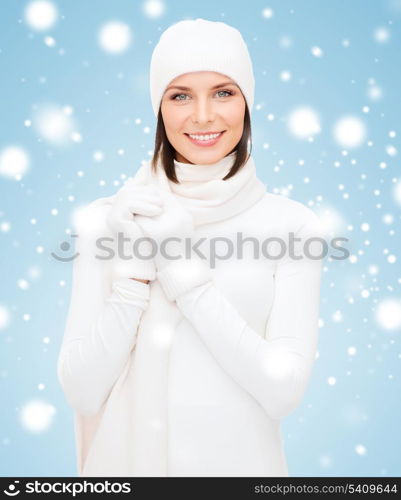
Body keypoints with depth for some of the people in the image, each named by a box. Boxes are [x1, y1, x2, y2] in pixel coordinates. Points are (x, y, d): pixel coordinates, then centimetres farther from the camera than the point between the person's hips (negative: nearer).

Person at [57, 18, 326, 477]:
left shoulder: (292, 224, -11)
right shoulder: (106, 219, -9)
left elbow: (284, 390, -16)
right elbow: (81, 392, -10)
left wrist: (182, 269, -22)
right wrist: (132, 267, -22)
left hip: (241, 460, 0)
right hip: (126, 457, 1)